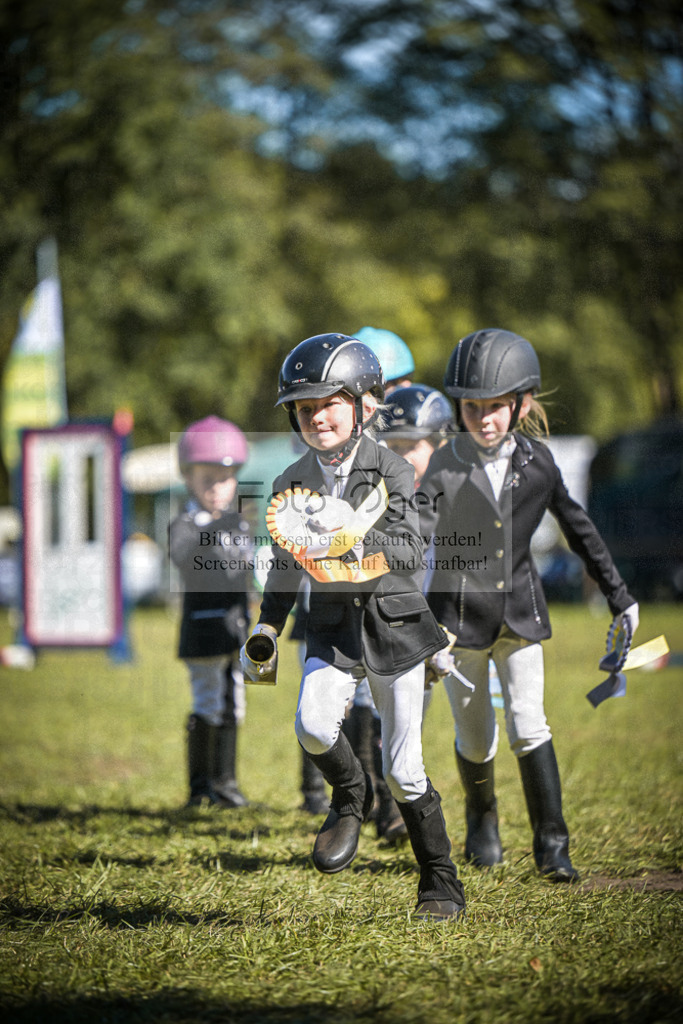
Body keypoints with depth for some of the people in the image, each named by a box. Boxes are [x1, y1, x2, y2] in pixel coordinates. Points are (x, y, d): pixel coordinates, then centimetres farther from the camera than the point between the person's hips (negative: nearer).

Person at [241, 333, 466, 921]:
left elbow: (410, 552, -18)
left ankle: (441, 882, 17)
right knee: (313, 725, -26)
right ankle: (350, 796, 7)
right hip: (332, 626, 3)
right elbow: (285, 564, 17)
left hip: (394, 622, -3)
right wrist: (266, 629, 11)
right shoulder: (293, 484, 5)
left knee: (403, 770, -1)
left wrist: (353, 539, -35)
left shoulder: (392, 472, -7)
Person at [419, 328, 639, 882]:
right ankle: (481, 818, 37)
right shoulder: (445, 466, -14)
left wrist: (619, 596, 13)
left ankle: (552, 845, -5)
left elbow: (579, 528, 8)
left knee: (529, 724, -11)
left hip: (519, 610, 1)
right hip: (460, 612, -1)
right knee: (476, 738, 8)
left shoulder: (536, 460, -5)